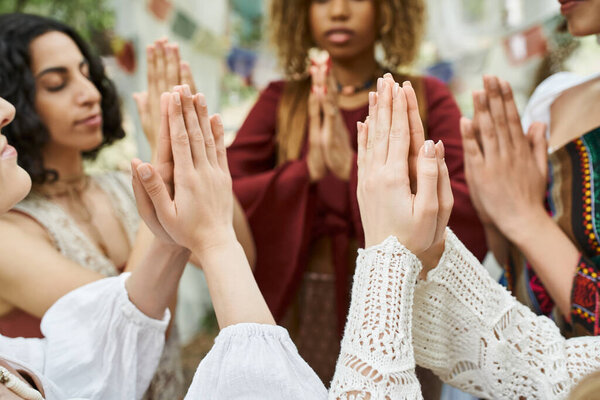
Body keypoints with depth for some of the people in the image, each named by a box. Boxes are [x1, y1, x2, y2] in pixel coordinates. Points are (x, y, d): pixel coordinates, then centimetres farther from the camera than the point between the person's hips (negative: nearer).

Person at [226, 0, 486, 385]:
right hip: (301, 311, 1)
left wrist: (356, 168, -23)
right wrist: (305, 172, -22)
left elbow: (471, 219, -13)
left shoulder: (428, 97, 1)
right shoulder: (281, 100, 4)